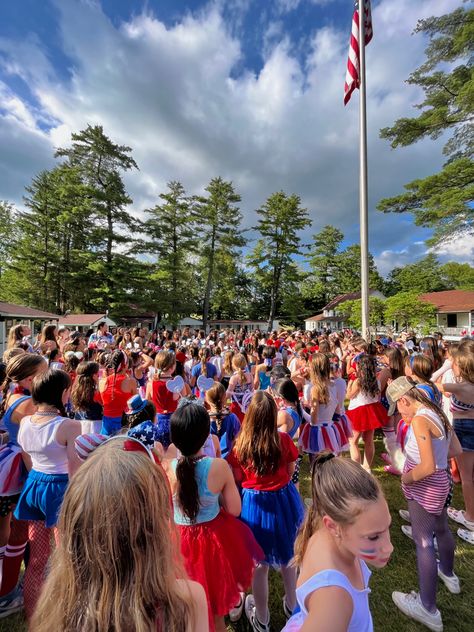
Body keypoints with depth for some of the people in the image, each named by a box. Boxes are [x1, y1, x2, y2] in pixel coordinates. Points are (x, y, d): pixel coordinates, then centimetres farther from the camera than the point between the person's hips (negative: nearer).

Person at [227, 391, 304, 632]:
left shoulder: (241, 444, -22)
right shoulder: (284, 440, -19)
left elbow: (238, 479, -7)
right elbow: (290, 472, -3)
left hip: (254, 505, -1)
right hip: (284, 501, 2)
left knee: (259, 564, 23)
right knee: (288, 556, 29)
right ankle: (292, 604, 54)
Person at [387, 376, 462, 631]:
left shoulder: (419, 420, -29)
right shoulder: (438, 413, -2)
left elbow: (428, 468, -29)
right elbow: (456, 450, 9)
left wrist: (406, 478, -12)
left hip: (426, 487, -9)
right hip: (442, 482, 9)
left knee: (424, 543, 7)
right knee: (441, 529, 31)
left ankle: (427, 608, 24)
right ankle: (448, 574, 56)